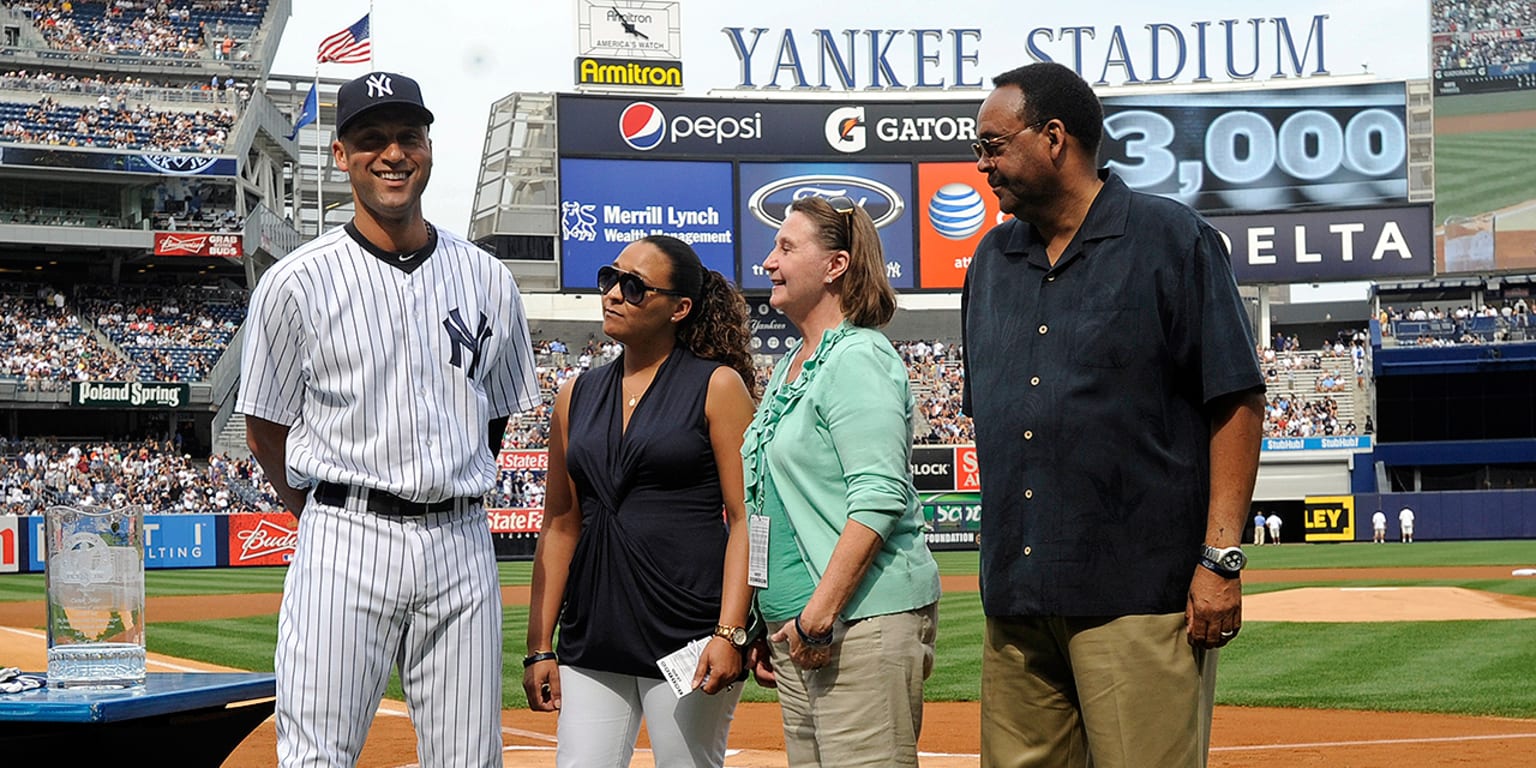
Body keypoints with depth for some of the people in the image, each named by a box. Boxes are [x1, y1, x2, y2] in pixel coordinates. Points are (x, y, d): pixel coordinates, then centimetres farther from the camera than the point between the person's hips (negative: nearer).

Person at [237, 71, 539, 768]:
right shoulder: (296, 282, 0)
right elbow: (265, 428, 6)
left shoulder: (488, 278, 9)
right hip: (344, 548, -3)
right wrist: (332, 522, 8)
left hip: (462, 547, 3)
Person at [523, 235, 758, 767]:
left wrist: (730, 633, -16)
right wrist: (540, 645, 10)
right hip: (590, 640, 5)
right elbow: (560, 524, 15)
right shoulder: (577, 395, 14)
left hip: (688, 636, -5)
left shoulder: (717, 385, -1)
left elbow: (746, 518, -6)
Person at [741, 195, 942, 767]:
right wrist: (765, 625, 19)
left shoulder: (859, 357, -9)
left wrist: (821, 612, -22)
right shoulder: (789, 365, 19)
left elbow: (878, 498, -19)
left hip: (865, 615, -9)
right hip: (796, 624, 9)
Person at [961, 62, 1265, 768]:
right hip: (1016, 600, 6)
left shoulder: (1172, 239, -2)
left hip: (1138, 599, -6)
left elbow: (1236, 400, -6)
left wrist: (1221, 557, -13)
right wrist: (1001, 560, 16)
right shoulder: (992, 260, 17)